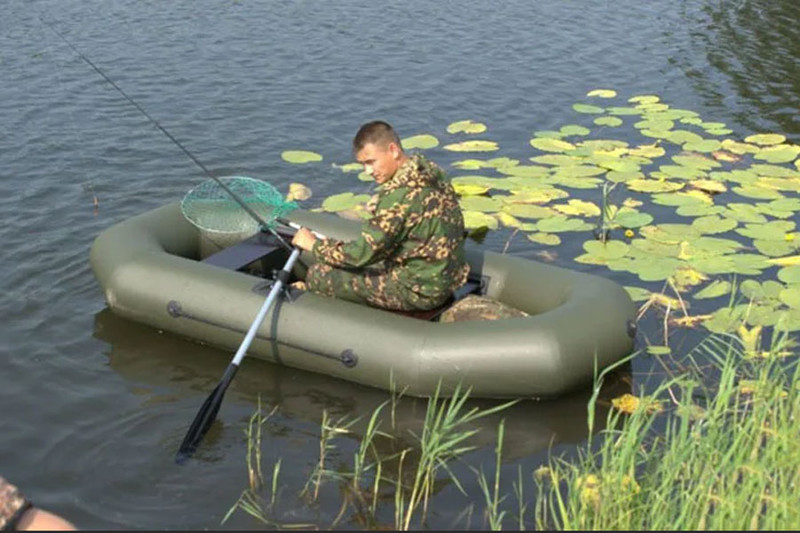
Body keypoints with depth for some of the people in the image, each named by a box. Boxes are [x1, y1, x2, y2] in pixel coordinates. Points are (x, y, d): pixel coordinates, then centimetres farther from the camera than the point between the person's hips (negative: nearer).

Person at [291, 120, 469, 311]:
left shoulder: (400, 195, -25)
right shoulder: (433, 172, 2)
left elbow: (363, 254, -21)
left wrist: (314, 245, -5)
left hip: (419, 293, -9)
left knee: (319, 275, -6)